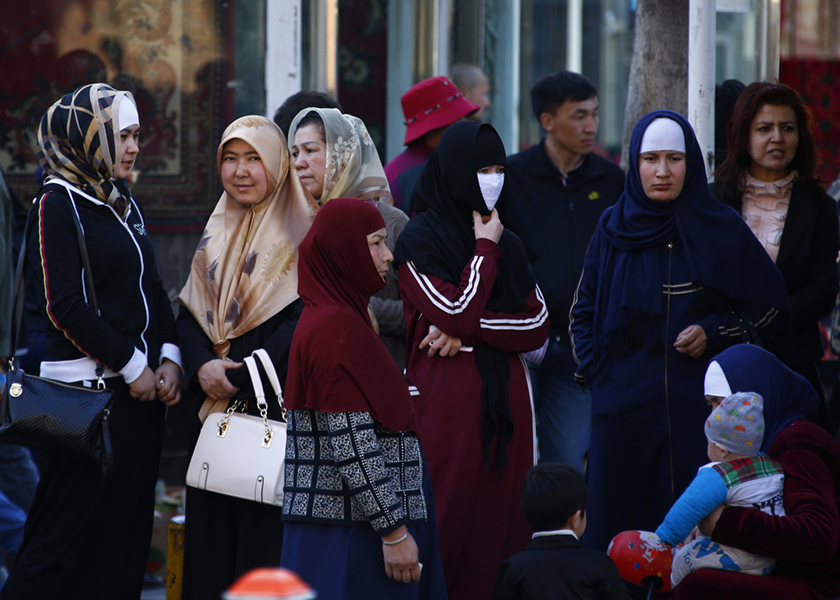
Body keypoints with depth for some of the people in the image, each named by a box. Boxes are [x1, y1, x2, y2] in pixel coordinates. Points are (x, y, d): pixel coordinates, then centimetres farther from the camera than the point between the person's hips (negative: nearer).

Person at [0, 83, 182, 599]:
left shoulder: (126, 205, 16)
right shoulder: (57, 205, -8)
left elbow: (153, 289, 19)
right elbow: (64, 306, -15)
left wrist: (168, 358, 2)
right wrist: (132, 366, -13)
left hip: (141, 390, 8)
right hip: (88, 395, -8)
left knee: (127, 536, 7)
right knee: (71, 541, -9)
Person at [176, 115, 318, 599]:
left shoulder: (302, 232, -5)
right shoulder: (217, 233, 16)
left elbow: (304, 321, -13)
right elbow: (191, 311, 11)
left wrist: (242, 377, -16)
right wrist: (203, 366, -9)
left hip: (275, 406, -6)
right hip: (215, 402, 6)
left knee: (264, 536, -7)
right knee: (212, 532, 5)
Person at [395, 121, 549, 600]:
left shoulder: (508, 244, 14)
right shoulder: (420, 239, -3)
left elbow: (538, 323, 5)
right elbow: (457, 312, -14)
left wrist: (470, 330, -9)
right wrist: (484, 250, -4)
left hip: (505, 396, 5)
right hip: (446, 397, -5)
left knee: (501, 519, 2)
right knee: (450, 520, -6)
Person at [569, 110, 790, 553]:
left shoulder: (722, 230, 1)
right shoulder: (612, 230, 7)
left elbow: (770, 305, 6)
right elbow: (583, 313, 16)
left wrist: (715, 333, -8)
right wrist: (595, 372, 4)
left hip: (698, 399, -2)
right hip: (623, 404, 2)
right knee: (616, 524, -1)